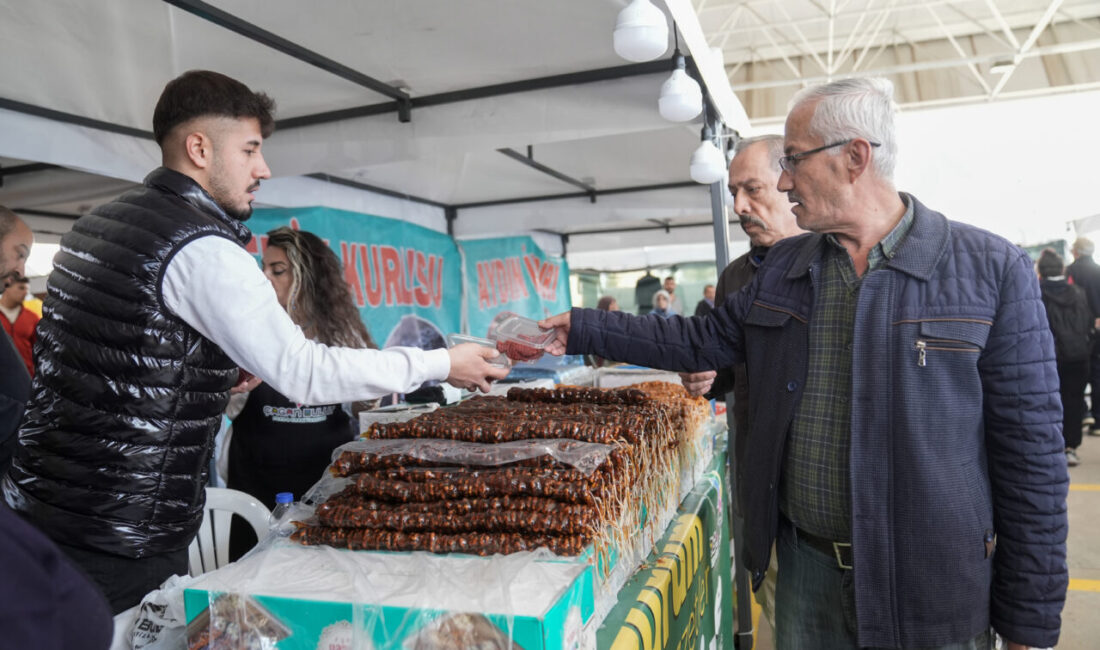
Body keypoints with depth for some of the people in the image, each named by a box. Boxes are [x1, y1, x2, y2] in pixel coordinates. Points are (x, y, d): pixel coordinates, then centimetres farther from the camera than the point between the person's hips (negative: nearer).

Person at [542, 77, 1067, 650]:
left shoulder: (991, 270, -11)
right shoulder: (783, 266, 4)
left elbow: (1032, 450, -10)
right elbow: (700, 341, 10)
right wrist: (586, 330, 5)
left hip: (930, 588, -3)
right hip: (805, 563, 4)